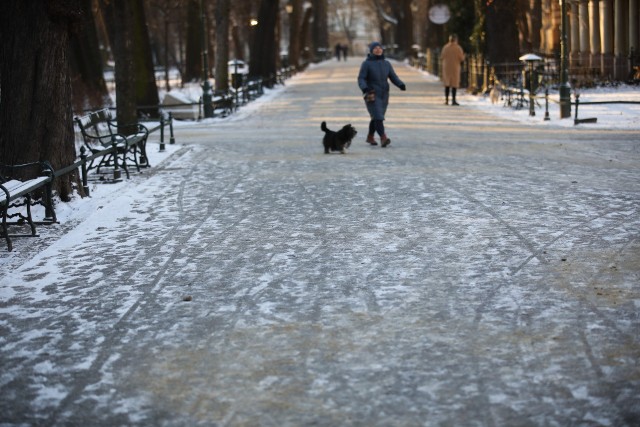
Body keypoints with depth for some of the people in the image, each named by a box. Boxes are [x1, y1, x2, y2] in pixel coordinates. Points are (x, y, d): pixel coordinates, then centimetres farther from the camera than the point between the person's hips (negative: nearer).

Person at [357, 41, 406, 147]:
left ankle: (370, 137, 31)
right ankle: (383, 138, -26)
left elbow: (393, 77, 4)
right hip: (372, 95, -5)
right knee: (377, 116, -17)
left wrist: (401, 85, -15)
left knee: (376, 117, 14)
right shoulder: (366, 64, -4)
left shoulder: (386, 64, 9)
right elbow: (361, 79, -10)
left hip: (384, 95, 5)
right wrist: (364, 88, -30)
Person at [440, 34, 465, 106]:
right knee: (454, 84, 0)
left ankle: (446, 100, 6)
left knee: (447, 84, 12)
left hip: (446, 67, 3)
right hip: (455, 68, -3)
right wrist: (463, 55, 13)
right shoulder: (458, 48, -10)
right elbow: (462, 58, -10)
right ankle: (453, 100, -3)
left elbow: (441, 58, 1)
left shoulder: (445, 47, -1)